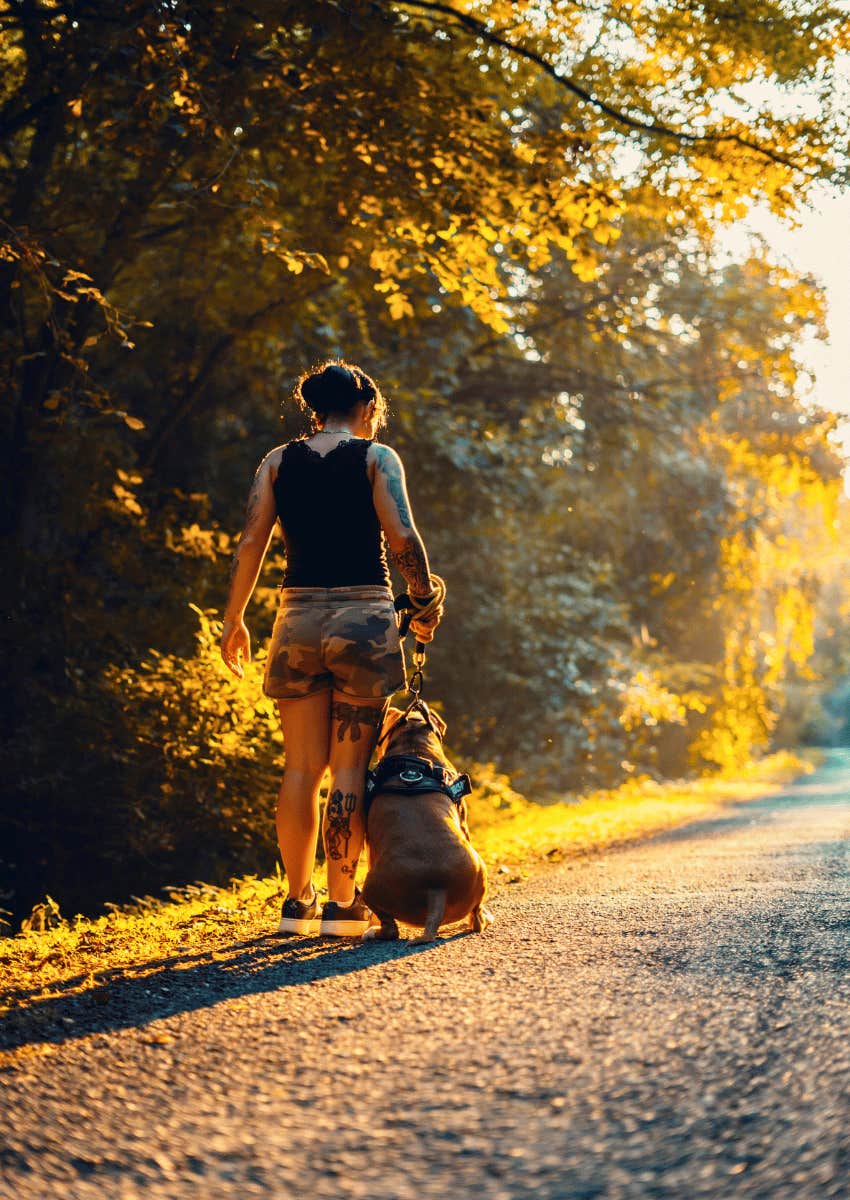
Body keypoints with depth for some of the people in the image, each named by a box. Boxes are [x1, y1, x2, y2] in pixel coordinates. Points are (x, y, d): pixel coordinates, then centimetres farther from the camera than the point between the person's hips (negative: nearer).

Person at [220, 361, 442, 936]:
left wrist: (235, 620, 9)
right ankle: (343, 904, 0)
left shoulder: (278, 461, 10)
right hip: (365, 614, -3)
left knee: (302, 768, 9)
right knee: (350, 768, 1)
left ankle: (299, 902, 11)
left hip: (300, 617, 3)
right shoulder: (376, 457, 1)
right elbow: (403, 536, -9)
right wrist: (426, 602, 4)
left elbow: (252, 541, 3)